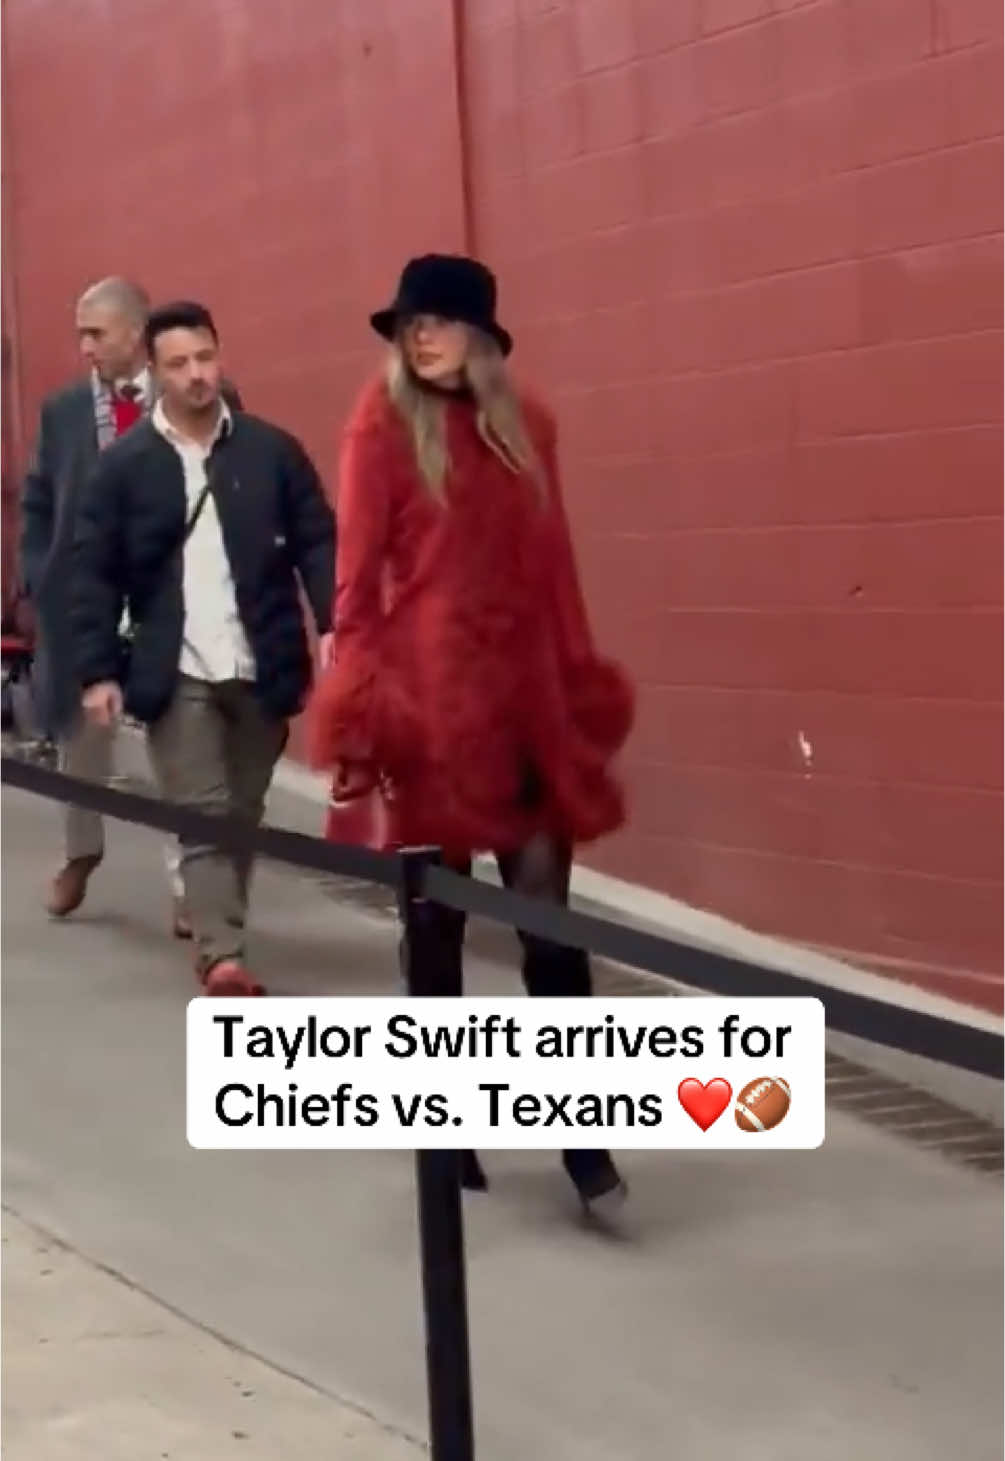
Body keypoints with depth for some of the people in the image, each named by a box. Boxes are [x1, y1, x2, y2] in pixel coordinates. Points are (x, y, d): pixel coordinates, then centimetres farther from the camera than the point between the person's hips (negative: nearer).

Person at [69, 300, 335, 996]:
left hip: (263, 669, 2)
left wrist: (335, 625, -13)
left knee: (243, 815, 11)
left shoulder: (273, 449, 2)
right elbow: (94, 574, 1)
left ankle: (219, 930, 27)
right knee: (203, 817, -5)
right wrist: (98, 671, -6)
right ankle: (222, 955, -8)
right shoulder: (125, 464, 0)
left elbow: (318, 543, 2)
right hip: (177, 675, -1)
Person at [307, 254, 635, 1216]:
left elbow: (553, 565, 13)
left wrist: (579, 679, 12)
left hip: (524, 691, 3)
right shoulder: (383, 425, -2)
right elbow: (357, 568, -5)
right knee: (437, 914, 6)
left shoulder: (527, 426, 11)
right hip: (428, 693, -3)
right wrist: (356, 700, -11)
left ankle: (582, 1135, 1)